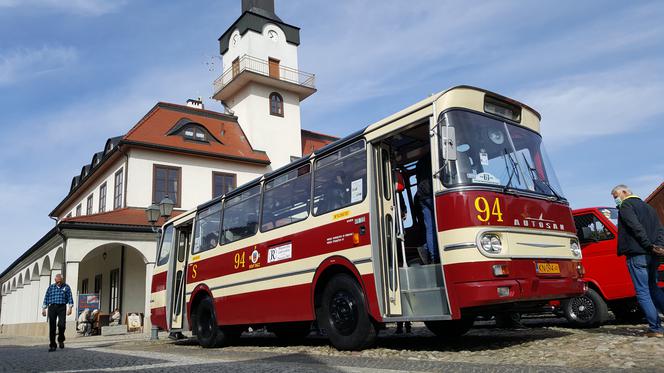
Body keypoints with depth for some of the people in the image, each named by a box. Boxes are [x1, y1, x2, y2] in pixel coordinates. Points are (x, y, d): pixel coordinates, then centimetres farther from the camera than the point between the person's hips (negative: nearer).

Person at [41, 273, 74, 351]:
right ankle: (52, 345, 6)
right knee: (52, 327, -1)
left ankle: (61, 340, 11)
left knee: (61, 324, -15)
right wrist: (43, 309, 6)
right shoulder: (51, 287, 13)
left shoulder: (66, 287, 8)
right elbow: (46, 298, 13)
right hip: (52, 307, 2)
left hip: (62, 307, -2)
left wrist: (70, 308, -8)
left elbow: (70, 298, 3)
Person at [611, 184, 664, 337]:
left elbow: (636, 227, -17)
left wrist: (648, 244, -16)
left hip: (637, 254, -8)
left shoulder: (626, 205, -2)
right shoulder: (648, 207, 23)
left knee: (642, 292, -3)